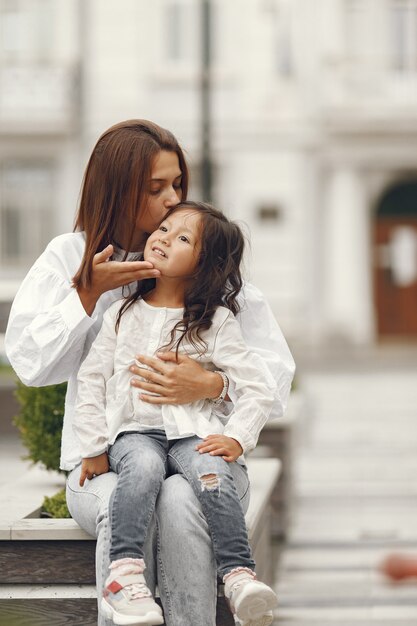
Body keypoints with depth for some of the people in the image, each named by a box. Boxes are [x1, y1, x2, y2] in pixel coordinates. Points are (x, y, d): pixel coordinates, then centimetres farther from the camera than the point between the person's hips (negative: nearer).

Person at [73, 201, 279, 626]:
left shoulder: (215, 323, 7)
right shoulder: (122, 315, 15)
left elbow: (259, 386, 4)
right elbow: (91, 380, 14)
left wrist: (237, 437, -8)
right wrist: (94, 447, 6)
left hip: (193, 432, -1)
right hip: (133, 431, 1)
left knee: (213, 476, -34)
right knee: (143, 467, -35)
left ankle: (239, 575, -40)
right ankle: (124, 573, -45)